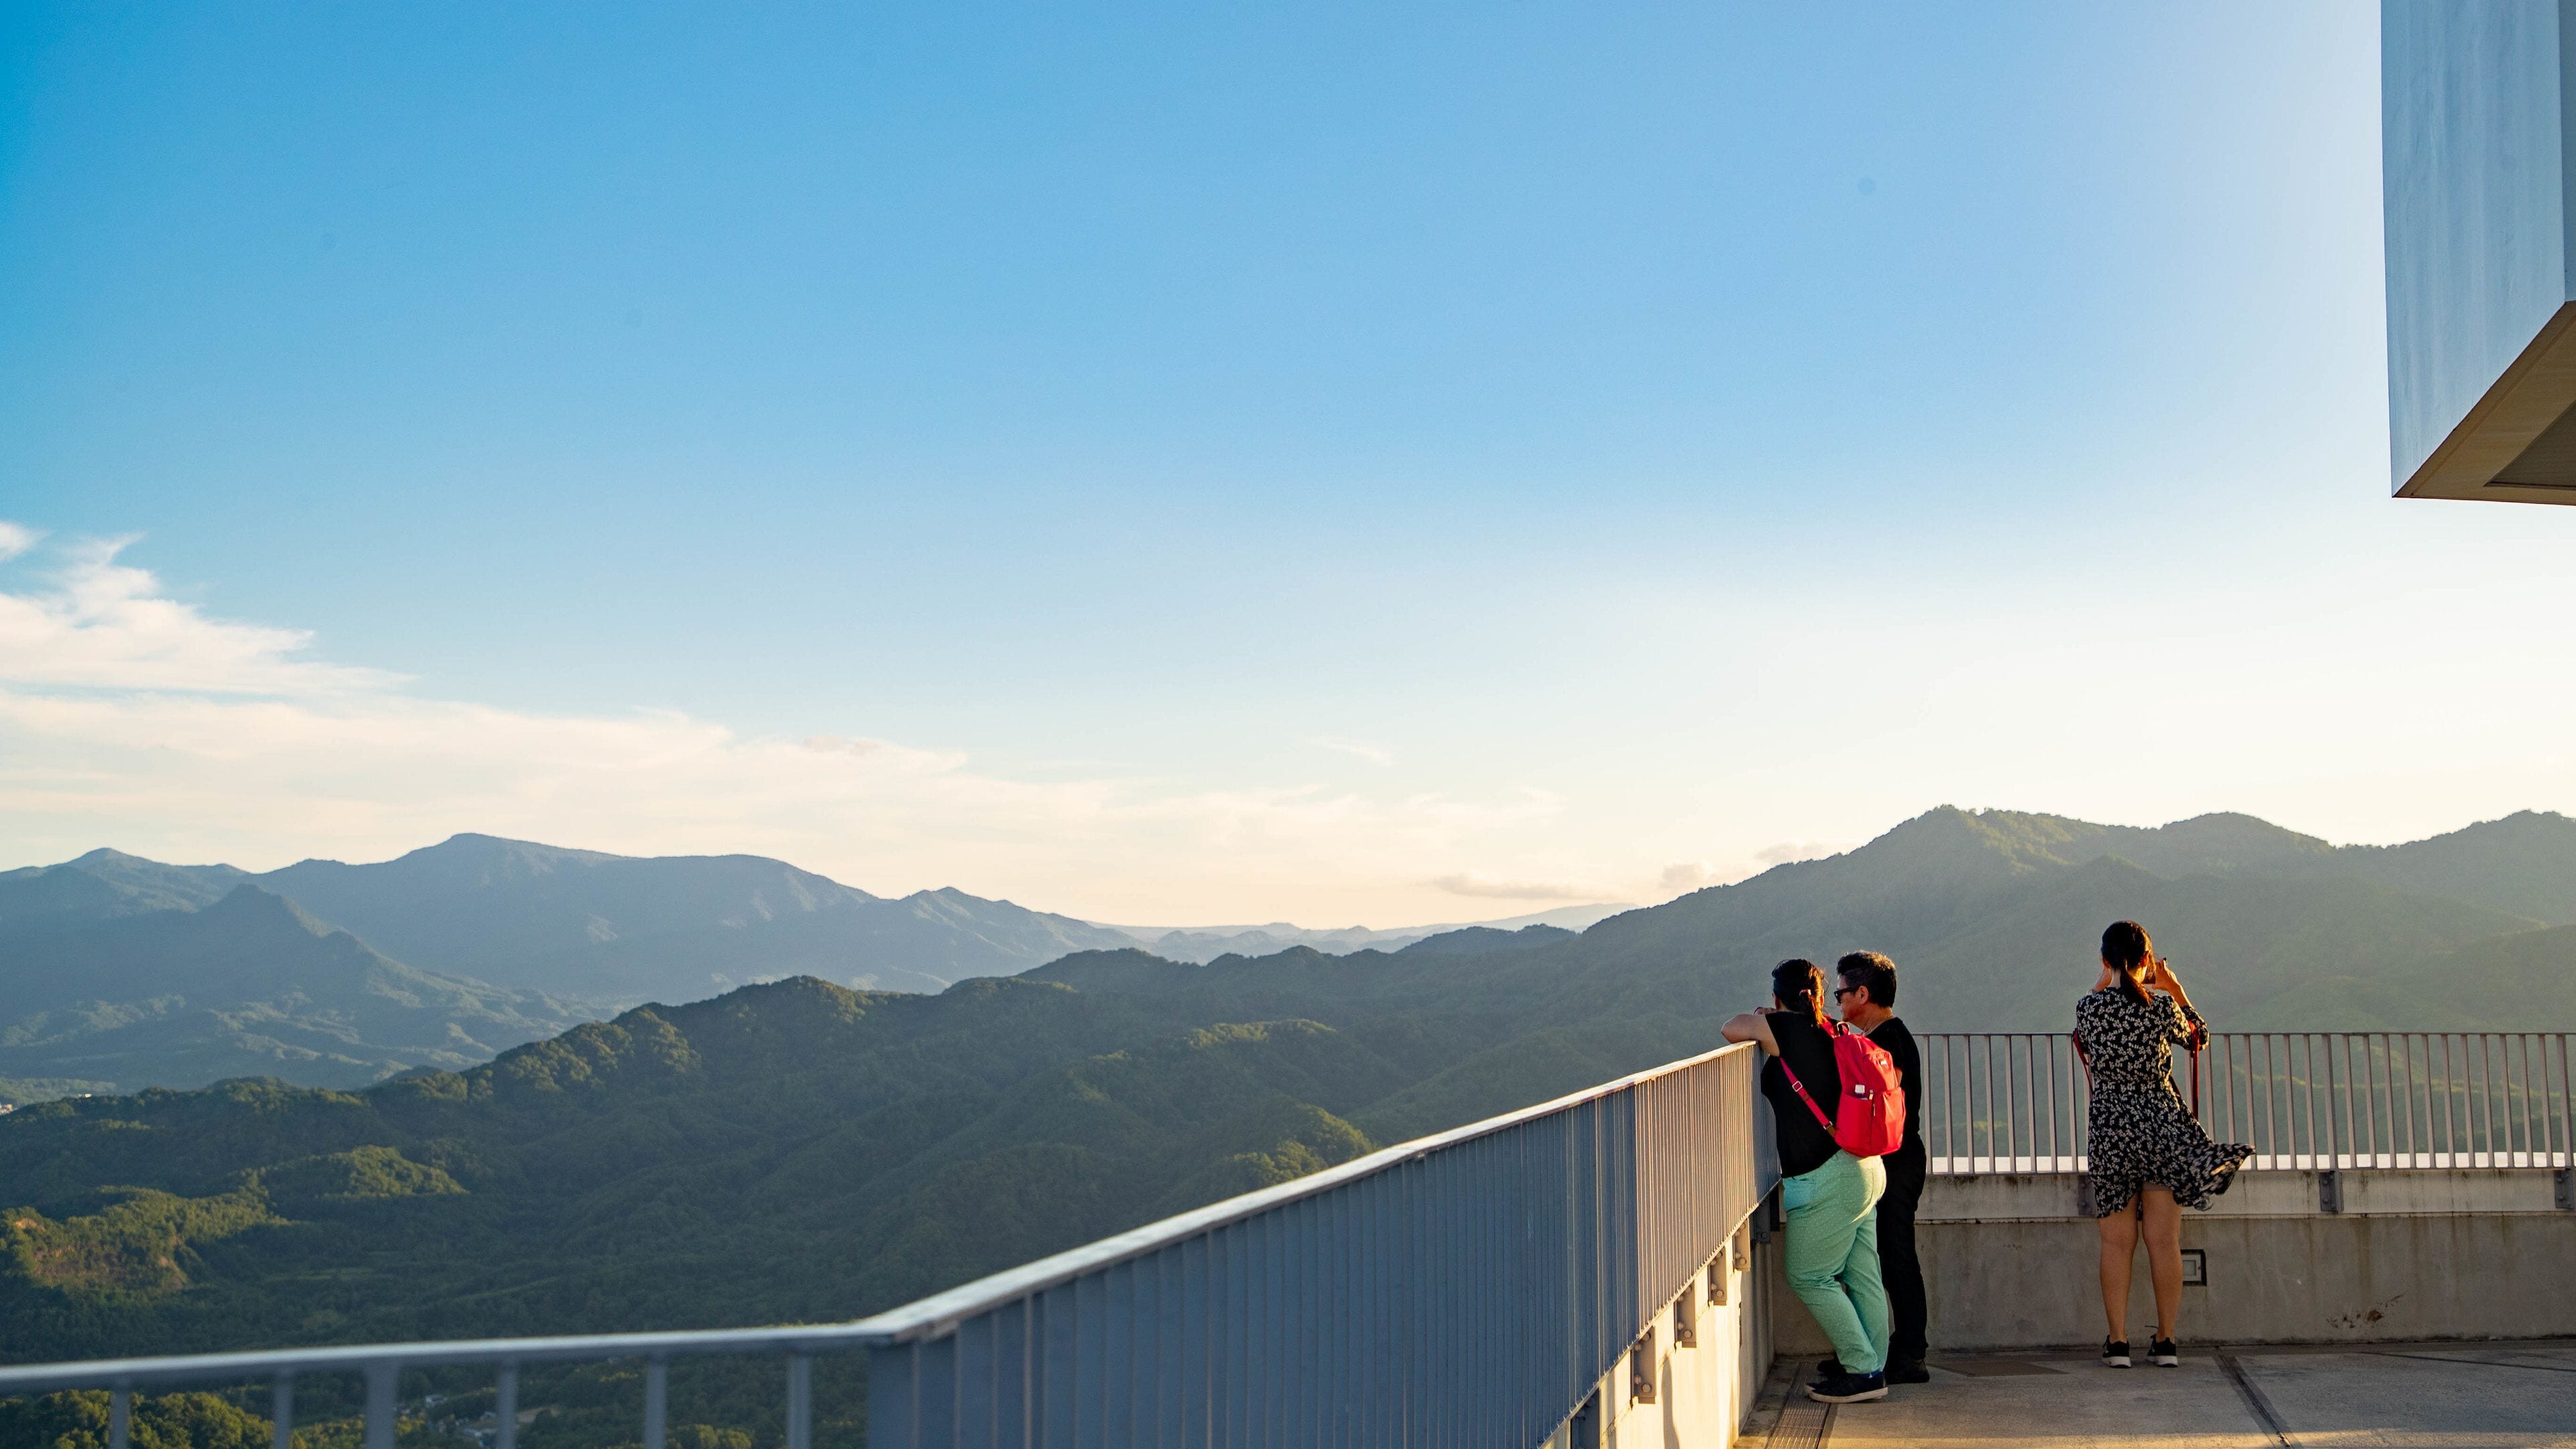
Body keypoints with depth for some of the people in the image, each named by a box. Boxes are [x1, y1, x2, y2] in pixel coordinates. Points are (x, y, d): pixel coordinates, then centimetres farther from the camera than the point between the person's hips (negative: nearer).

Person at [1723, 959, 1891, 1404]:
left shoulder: (1789, 1029, -11)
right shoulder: (1831, 1033, 11)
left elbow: (1731, 1028, -5)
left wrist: (1759, 1020, 16)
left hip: (1828, 1179, -9)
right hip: (1864, 1169, 9)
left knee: (1808, 1276, 1)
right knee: (1861, 1275, 11)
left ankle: (1862, 1370, 2)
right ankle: (1872, 1369, 16)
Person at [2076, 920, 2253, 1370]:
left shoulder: (2088, 1007, -6)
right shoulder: (2161, 1006, -8)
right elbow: (2195, 1036, 12)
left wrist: (2103, 984, 25)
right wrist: (2175, 988, 23)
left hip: (2111, 1127, 0)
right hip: (2162, 1122, 0)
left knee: (2117, 1241, 6)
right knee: (2164, 1239, 5)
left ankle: (2117, 1340, 3)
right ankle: (2166, 1340, 9)